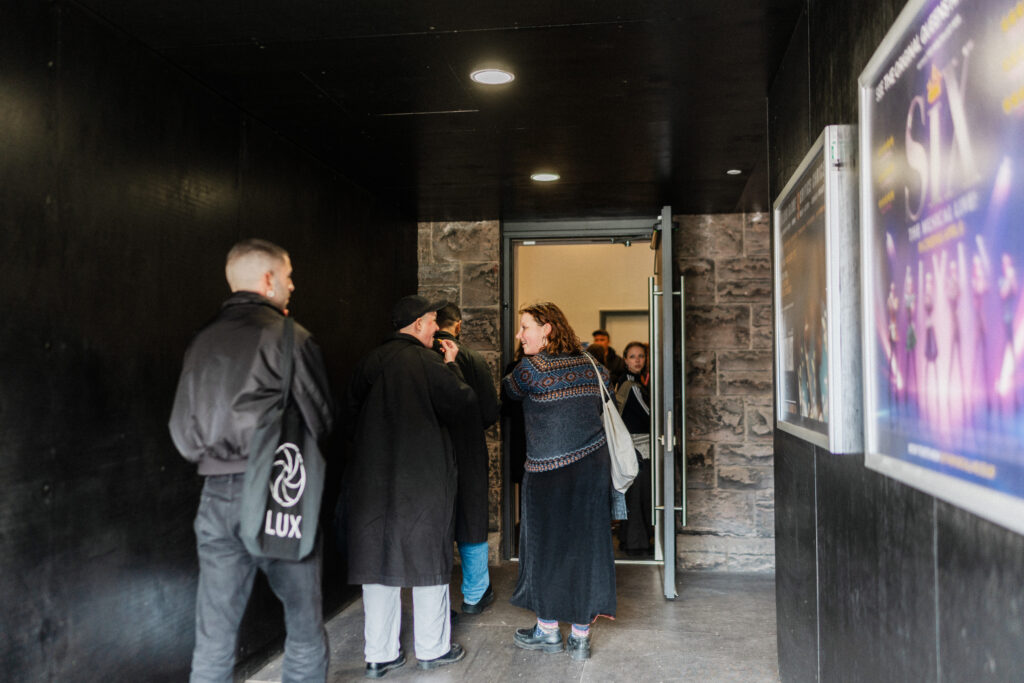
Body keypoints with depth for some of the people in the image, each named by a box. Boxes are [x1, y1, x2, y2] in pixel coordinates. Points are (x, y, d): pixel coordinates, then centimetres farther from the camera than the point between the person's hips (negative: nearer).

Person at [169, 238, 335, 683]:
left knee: (213, 641, 11)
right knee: (304, 629, 9)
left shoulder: (202, 342, 7)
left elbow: (183, 432, 9)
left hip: (217, 497, 5)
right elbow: (321, 421, -6)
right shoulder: (289, 337, -8)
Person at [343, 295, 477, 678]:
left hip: (372, 479, 4)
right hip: (423, 479, -4)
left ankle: (379, 655, 18)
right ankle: (433, 649, 21)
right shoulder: (428, 362, -12)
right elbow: (464, 403, -5)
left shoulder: (369, 363, 2)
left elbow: (351, 419, 6)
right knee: (427, 559, 10)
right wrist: (451, 365, 6)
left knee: (378, 560, 10)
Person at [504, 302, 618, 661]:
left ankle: (548, 629, 23)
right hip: (593, 465, 5)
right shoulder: (587, 363, 7)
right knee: (585, 544, 8)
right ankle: (580, 636, 16)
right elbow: (604, 381, 20)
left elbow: (507, 389, 5)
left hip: (550, 472, -5)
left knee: (546, 544, 10)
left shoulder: (532, 368, -11)